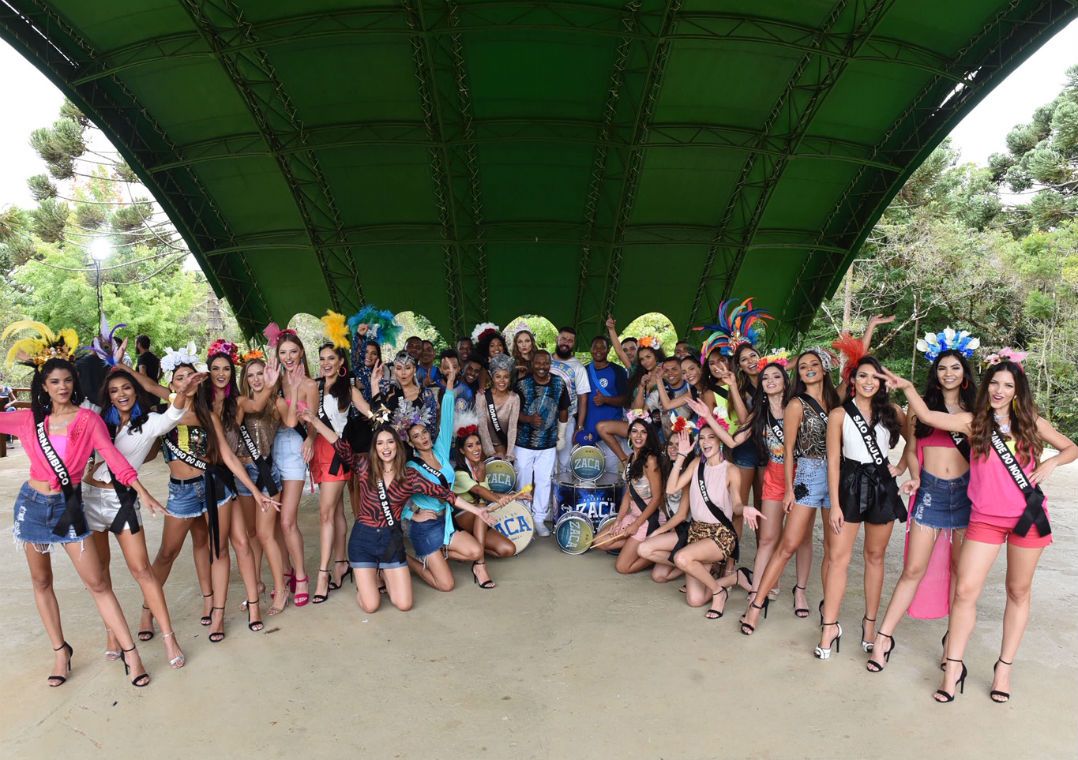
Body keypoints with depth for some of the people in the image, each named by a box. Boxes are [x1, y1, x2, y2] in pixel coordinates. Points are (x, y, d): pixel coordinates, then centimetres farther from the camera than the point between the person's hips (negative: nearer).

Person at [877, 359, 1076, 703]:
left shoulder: (1033, 423, 3)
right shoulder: (973, 421, -1)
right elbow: (927, 416, -9)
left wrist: (1050, 463, -5)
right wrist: (907, 387, -20)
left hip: (1028, 516, 1)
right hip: (986, 518, -1)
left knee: (1018, 592, 10)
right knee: (965, 590, -5)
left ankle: (1004, 667, 24)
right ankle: (953, 667, 7)